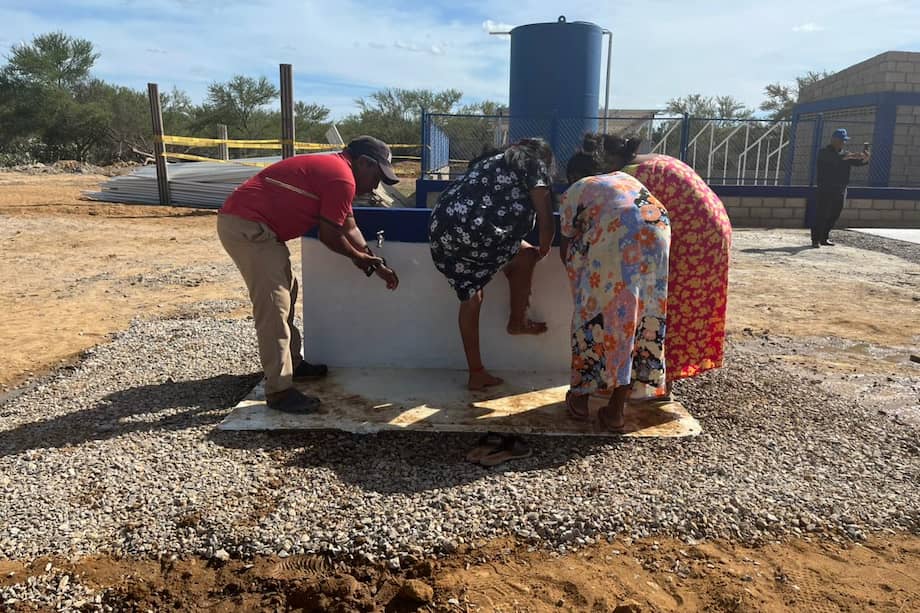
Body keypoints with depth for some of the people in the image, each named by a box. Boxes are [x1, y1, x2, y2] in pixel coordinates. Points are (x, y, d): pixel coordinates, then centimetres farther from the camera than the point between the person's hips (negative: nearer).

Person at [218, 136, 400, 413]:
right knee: (274, 305, -11)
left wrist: (377, 265, 17)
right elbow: (330, 236, -10)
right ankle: (279, 391, -7)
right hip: (246, 227, -11)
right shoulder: (342, 179, -15)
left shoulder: (332, 169, 18)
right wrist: (360, 258, 7)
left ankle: (292, 364, 31)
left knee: (285, 294, 19)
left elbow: (349, 227, 20)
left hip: (247, 223, 11)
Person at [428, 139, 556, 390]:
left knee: (470, 297, 18)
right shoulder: (535, 166, 14)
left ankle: (476, 373, 24)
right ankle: (517, 322, 28)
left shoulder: (492, 161, 35)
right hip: (472, 230, -8)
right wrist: (541, 252, 27)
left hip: (439, 228, 8)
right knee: (525, 255, 16)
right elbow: (546, 222, 6)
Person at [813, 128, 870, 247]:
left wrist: (865, 159, -21)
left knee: (833, 216, 8)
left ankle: (825, 238, 17)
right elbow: (833, 159, -25)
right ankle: (816, 240, -4)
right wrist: (849, 156, -35)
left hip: (840, 191, 6)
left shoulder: (846, 154, 15)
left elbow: (858, 162, 1)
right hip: (825, 190, -6)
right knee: (821, 215, -8)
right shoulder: (824, 153, -4)